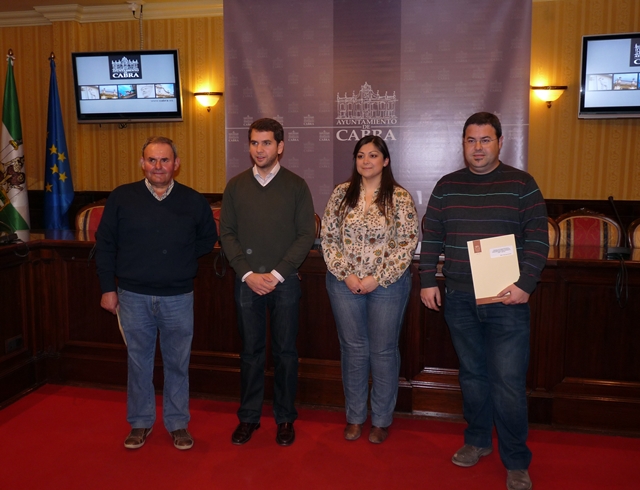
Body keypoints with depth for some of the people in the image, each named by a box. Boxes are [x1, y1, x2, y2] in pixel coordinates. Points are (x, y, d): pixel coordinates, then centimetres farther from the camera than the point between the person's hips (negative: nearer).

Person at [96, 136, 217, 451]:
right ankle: (140, 423, 30)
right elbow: (105, 244, 4)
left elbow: (208, 238, 13)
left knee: (177, 363, 10)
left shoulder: (194, 201, 1)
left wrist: (183, 259, 0)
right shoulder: (121, 198, 0)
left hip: (178, 298, 0)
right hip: (134, 297, 0)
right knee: (138, 362, 12)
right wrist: (108, 288, 2)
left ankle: (178, 423, 27)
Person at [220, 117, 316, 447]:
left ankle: (285, 417, 23)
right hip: (247, 281, 2)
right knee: (250, 350, 11)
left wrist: (277, 274, -12)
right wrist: (247, 273, -9)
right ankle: (249, 416, 25)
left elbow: (307, 234, -4)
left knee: (285, 351, 7)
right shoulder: (236, 186, 6)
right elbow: (226, 233, 3)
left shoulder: (296, 186, 0)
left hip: (284, 281, -1)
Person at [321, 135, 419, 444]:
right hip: (345, 285, 2)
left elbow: (408, 243, -8)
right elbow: (328, 237, 2)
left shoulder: (399, 197, -5)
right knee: (352, 349, 12)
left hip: (387, 286, -2)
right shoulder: (341, 194, 3)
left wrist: (378, 278, -13)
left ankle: (381, 419, 26)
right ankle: (354, 416, 28)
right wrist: (345, 274, -8)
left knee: (383, 351, 8)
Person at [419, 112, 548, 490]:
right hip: (459, 300, 3)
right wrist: (428, 281, 4)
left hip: (506, 299, -3)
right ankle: (477, 440, 33)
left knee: (508, 382, -1)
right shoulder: (447, 186, 8)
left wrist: (526, 283, -14)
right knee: (472, 374, 15)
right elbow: (431, 237, 9)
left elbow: (538, 237, -5)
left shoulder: (521, 184, -1)